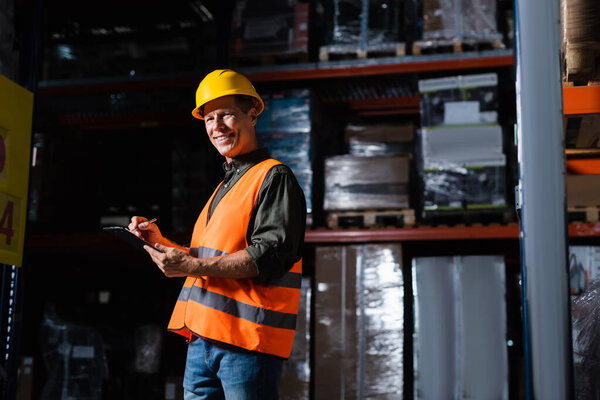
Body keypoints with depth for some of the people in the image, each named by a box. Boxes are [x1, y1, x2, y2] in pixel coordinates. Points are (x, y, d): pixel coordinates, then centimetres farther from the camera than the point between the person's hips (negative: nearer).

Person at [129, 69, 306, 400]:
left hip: (247, 340, -8)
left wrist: (192, 266, -19)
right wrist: (161, 243, 9)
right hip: (201, 341, 8)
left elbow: (271, 255, -16)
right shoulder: (224, 188, 25)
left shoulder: (274, 177, -3)